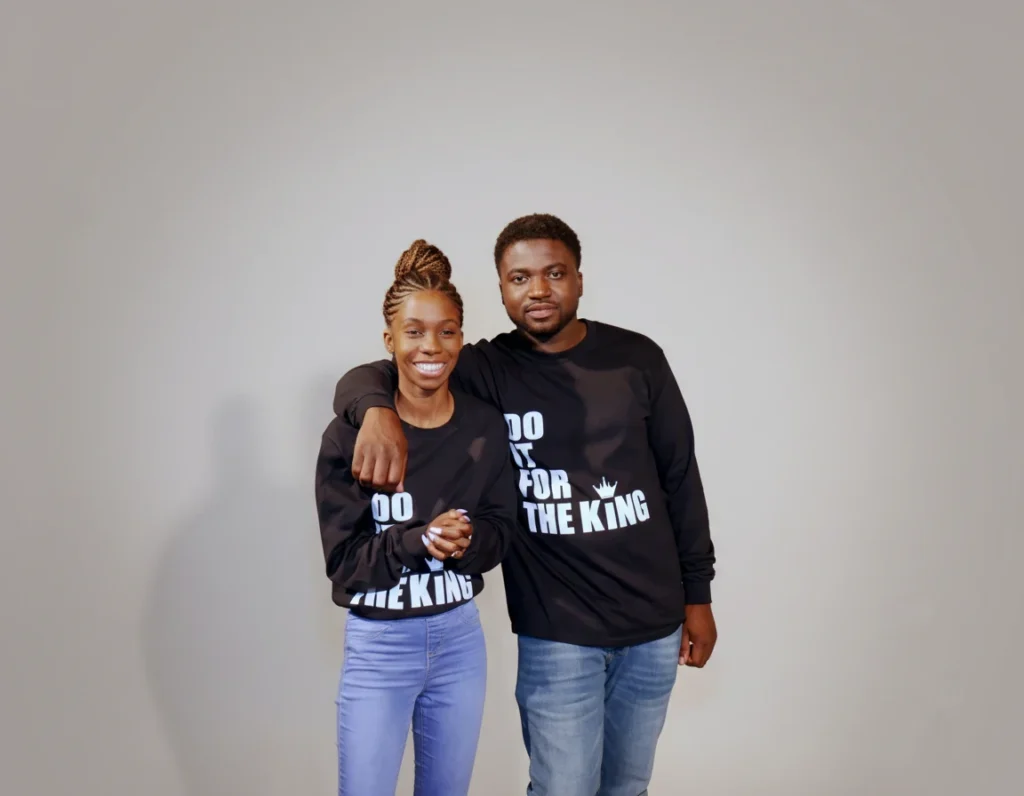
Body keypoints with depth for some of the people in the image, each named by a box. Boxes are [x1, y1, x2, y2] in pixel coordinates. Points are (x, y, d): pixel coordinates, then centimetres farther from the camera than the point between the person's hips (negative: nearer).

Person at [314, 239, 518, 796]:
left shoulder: (486, 427, -4)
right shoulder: (349, 435, -13)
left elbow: (499, 534, 0)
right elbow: (344, 560, -12)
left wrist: (464, 540, -21)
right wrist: (418, 541, -27)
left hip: (460, 639, 3)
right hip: (378, 646, -3)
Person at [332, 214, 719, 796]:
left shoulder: (637, 358, -1)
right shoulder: (488, 372, -6)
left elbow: (680, 478, 5)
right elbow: (364, 377, -10)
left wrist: (698, 595, 7)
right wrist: (378, 409, -34)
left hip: (654, 624, 3)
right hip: (556, 636, -2)